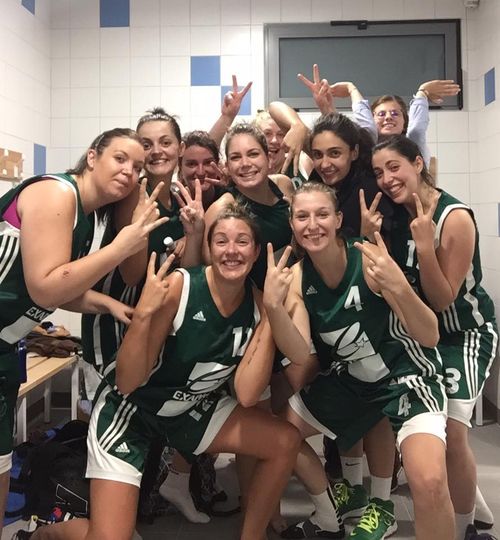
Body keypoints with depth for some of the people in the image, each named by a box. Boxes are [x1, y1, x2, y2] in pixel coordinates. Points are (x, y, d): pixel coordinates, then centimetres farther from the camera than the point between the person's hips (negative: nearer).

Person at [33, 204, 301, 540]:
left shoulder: (257, 303, -10)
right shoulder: (178, 286, -25)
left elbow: (247, 395, -17)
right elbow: (126, 383, -23)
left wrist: (271, 319, -21)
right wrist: (143, 312, -37)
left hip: (192, 409, 5)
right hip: (131, 406, -4)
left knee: (286, 442, -8)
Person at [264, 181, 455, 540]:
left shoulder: (369, 260, -23)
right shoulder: (296, 276, -9)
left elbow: (430, 337, -25)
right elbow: (300, 355, -18)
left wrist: (399, 287, -43)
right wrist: (272, 304, -33)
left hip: (407, 370, -5)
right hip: (349, 376, 6)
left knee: (428, 483, -28)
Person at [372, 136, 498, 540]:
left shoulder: (455, 218, -23)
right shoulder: (394, 213, -5)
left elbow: (442, 299, -21)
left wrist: (425, 244, -33)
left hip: (466, 332, -6)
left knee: (451, 433, -15)